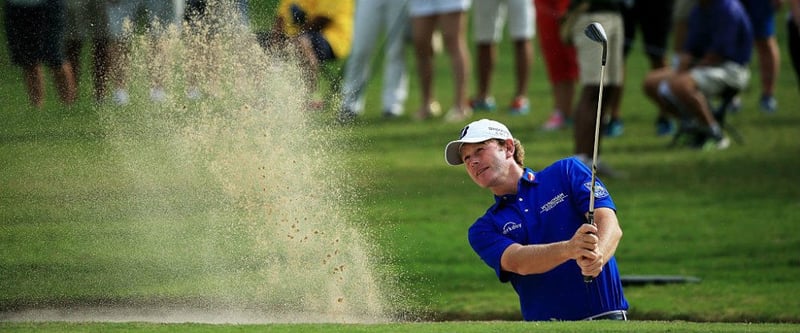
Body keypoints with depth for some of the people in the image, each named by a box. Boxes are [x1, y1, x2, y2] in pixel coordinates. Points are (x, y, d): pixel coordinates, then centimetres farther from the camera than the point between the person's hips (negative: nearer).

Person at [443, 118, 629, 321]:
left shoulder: (567, 171, 11)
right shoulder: (483, 230, 12)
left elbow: (611, 226, -2)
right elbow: (518, 262, -8)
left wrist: (597, 257, -25)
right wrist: (569, 249, -27)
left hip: (605, 315, -2)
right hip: (545, 327, 2)